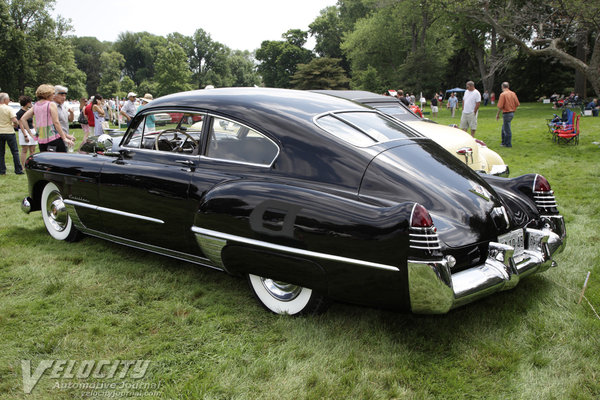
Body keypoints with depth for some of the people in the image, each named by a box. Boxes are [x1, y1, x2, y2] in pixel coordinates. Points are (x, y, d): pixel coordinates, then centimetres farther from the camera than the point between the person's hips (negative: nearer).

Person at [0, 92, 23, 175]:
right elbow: (14, 120, -19)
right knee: (15, 152, 4)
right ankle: (18, 170, 3)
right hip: (9, 132, -4)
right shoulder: (9, 108, -11)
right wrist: (15, 125, 2)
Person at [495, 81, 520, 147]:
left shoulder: (503, 94, -15)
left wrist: (497, 114, -5)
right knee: (504, 128, 21)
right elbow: (517, 104, 7)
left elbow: (500, 106, -16)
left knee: (507, 129, 1)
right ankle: (504, 142, 28)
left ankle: (508, 144, 7)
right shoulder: (513, 93, 6)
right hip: (512, 113, 8)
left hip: (506, 113, -8)